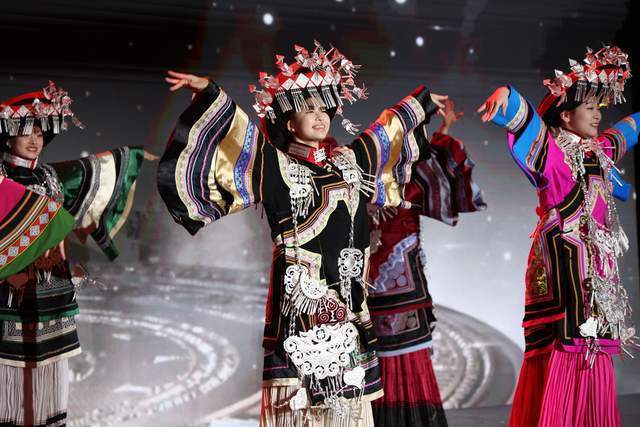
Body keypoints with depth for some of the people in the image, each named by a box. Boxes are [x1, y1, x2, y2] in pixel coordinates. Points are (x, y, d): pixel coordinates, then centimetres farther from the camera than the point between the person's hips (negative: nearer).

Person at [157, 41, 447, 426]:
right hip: (300, 295, -6)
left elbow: (388, 130, 28)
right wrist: (210, 93, -25)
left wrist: (423, 102, 39)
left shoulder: (349, 160, 15)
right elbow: (236, 129, -12)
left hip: (348, 294, 6)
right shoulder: (273, 165, -1)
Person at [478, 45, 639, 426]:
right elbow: (525, 119, -25)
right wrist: (506, 94, -44)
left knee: (592, 368, 8)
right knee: (563, 358, -11)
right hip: (564, 266, -8)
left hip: (597, 271, 8)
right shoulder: (553, 154, -6)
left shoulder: (597, 152, 16)